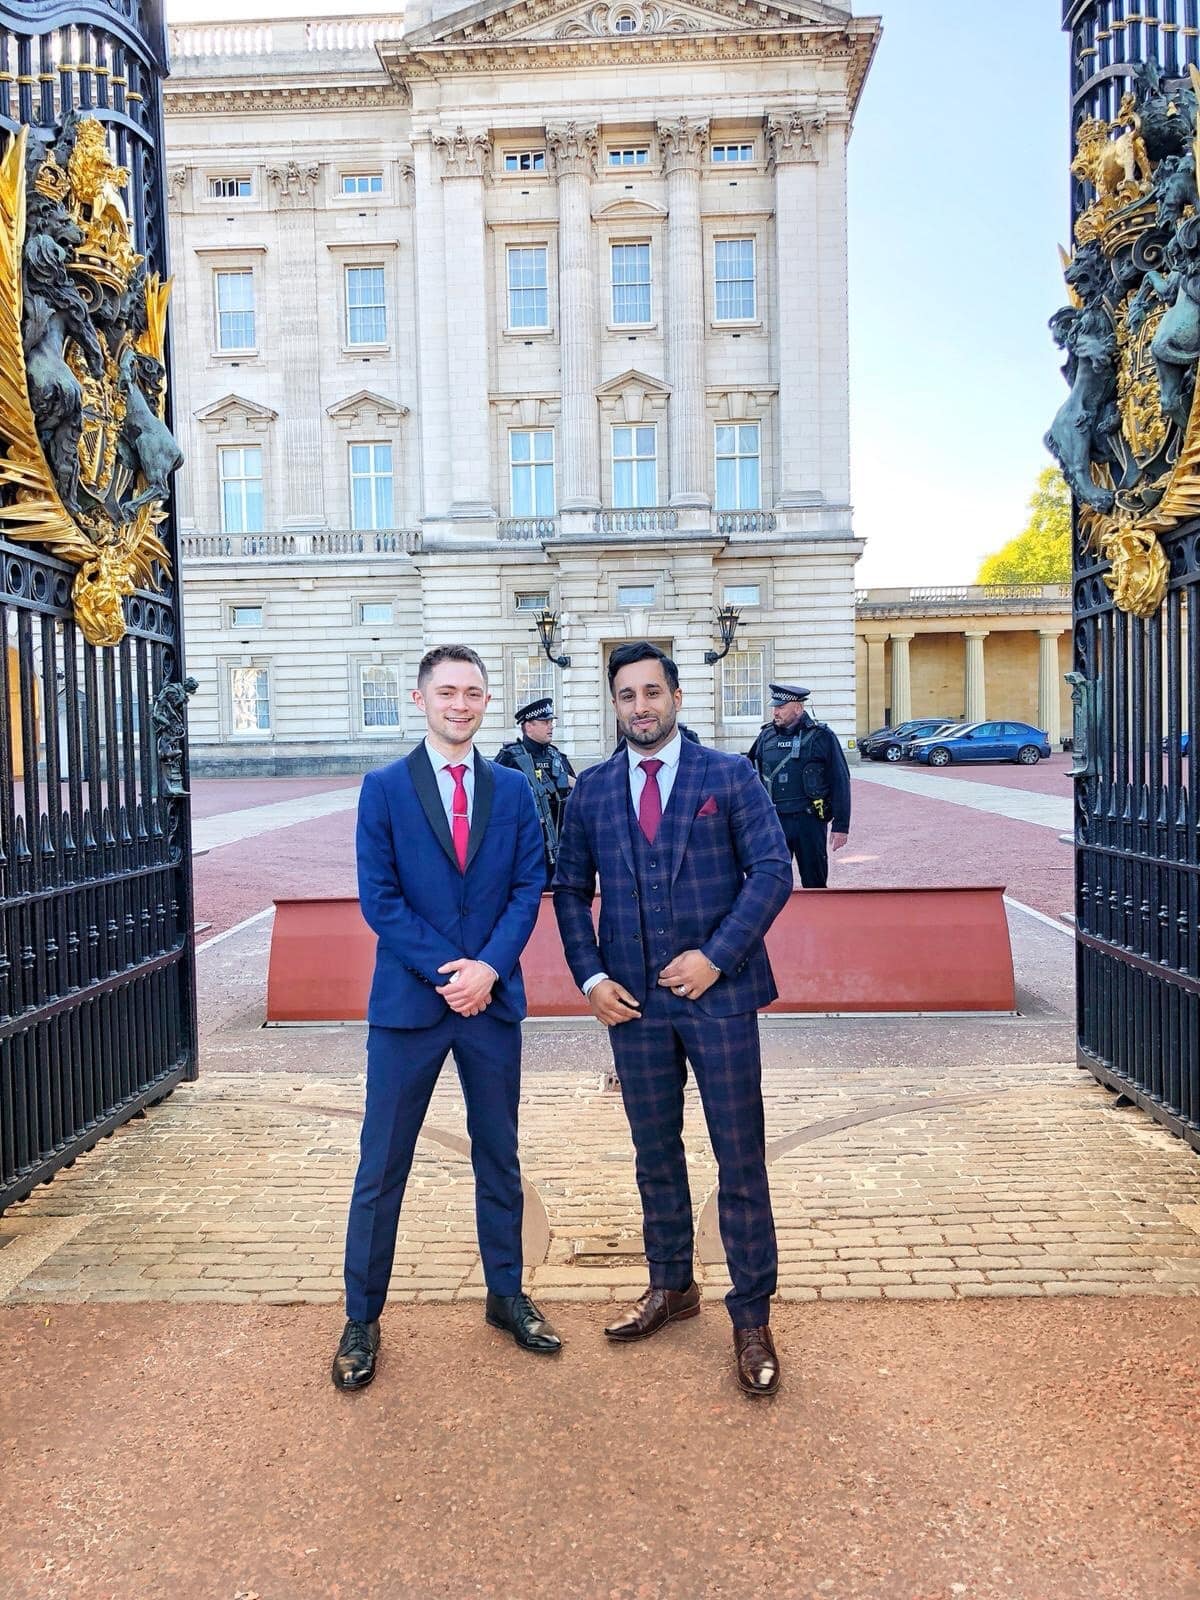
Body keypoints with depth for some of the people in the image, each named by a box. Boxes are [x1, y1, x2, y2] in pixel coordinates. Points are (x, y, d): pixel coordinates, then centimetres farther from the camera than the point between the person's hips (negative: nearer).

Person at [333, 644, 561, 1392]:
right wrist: (446, 971, -14)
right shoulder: (385, 787, -1)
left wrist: (488, 967, -14)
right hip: (408, 1000, -2)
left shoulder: (513, 789, 5)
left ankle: (506, 1294, 32)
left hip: (493, 996, 3)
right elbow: (379, 897, -7)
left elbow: (529, 887, 0)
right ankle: (362, 1320, 22)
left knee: (500, 1157, 15)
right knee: (382, 1168, 6)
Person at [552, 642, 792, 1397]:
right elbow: (571, 889, 10)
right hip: (634, 1000, 3)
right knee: (656, 1155, 16)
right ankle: (671, 1287, 35)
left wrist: (715, 956, -15)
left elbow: (773, 869, -7)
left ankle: (753, 1317, 20)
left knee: (740, 1159, 5)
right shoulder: (593, 789, 6)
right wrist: (591, 977, -2)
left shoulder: (729, 774, -3)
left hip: (718, 992, -3)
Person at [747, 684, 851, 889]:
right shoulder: (767, 736, 8)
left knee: (815, 883, 8)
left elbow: (840, 782, -3)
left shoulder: (821, 736, -3)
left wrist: (841, 826, -6)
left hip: (809, 820, -3)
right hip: (773, 820, 3)